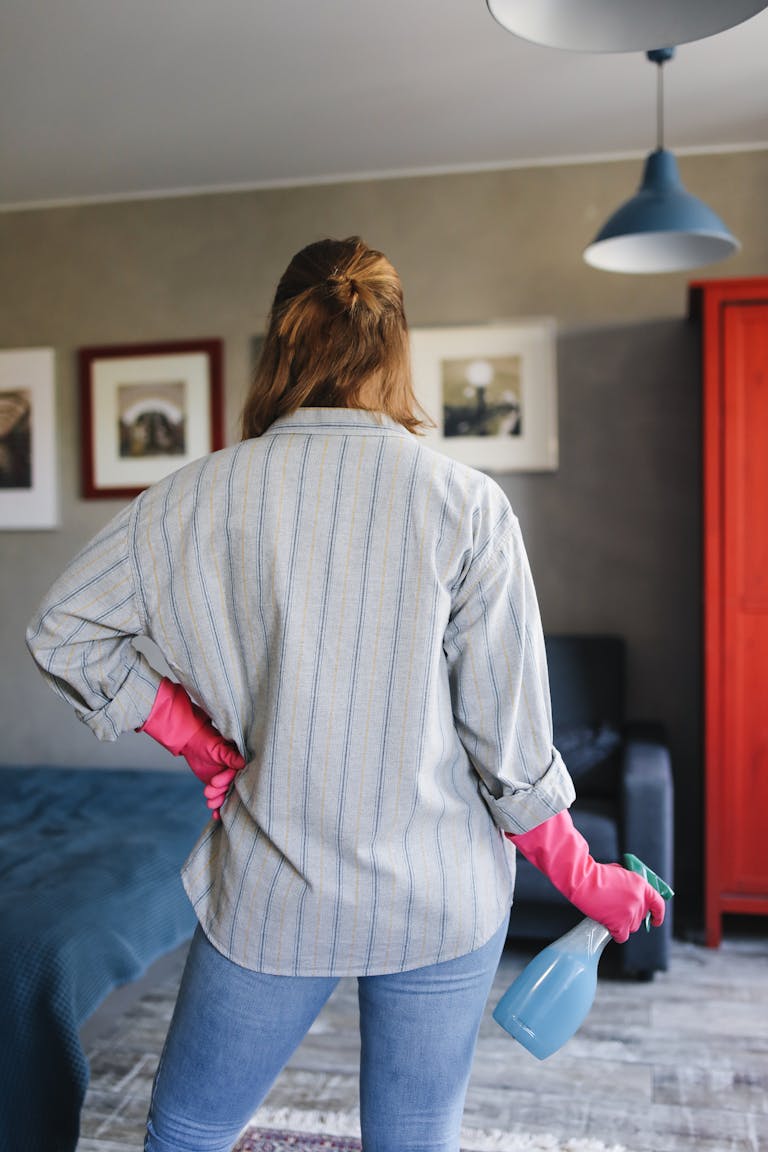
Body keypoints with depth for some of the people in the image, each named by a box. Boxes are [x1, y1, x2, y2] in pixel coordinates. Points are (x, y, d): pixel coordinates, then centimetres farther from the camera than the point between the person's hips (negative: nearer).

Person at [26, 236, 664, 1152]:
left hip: (272, 900, 0)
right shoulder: (465, 504, -12)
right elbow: (509, 740, -11)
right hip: (444, 904, 0)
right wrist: (585, 879, 3)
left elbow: (61, 632, 1)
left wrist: (196, 736, 4)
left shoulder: (200, 496, -8)